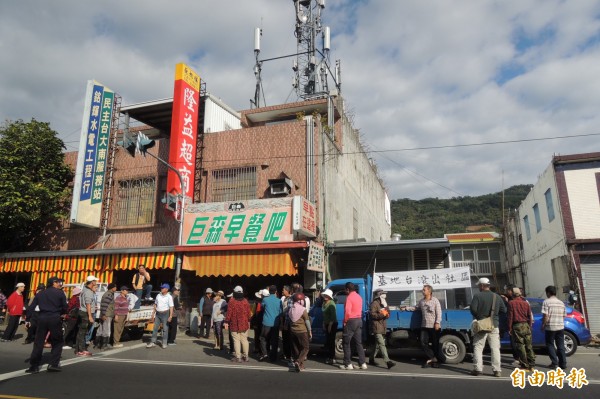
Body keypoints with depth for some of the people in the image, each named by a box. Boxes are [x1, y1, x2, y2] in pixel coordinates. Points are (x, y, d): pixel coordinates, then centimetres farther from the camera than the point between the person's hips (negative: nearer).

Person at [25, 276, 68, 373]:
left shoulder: (40, 293, 13)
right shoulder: (60, 293, 1)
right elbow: (64, 307, -2)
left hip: (42, 318, 4)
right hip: (55, 319, -4)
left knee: (38, 342, 9)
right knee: (57, 342, 8)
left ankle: (34, 366, 9)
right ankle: (53, 364, 2)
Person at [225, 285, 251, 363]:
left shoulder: (232, 301, -9)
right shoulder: (245, 301, 3)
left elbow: (229, 312, -10)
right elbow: (248, 312, 7)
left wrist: (227, 322, -4)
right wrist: (248, 321, 18)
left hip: (234, 325, -4)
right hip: (244, 324, 4)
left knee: (236, 340, 2)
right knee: (244, 340, 12)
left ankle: (238, 357, 3)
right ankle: (246, 356, 17)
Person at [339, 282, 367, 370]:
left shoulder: (349, 297, -16)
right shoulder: (359, 297, 10)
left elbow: (347, 311, -22)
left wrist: (345, 321, -10)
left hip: (351, 321, -8)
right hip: (359, 320, 8)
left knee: (347, 343, 2)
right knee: (359, 343, 12)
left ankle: (348, 364, 5)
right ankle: (362, 363, 12)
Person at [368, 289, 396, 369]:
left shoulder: (384, 304, 19)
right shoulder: (374, 304, -9)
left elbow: (388, 313, 21)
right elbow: (372, 314, -18)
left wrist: (386, 314, -1)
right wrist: (382, 315, -23)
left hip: (383, 328, 9)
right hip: (377, 328, -9)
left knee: (377, 344, 15)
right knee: (382, 344, -15)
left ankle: (371, 359, 26)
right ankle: (388, 361, -21)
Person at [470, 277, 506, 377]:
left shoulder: (477, 296, -9)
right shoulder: (497, 297, 3)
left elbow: (473, 309, -17)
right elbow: (504, 310, 7)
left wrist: (477, 316, 1)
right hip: (494, 326, 3)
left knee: (478, 348, 4)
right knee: (495, 348, 7)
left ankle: (477, 369, 1)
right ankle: (497, 370, 5)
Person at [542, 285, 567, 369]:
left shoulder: (546, 302, -10)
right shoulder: (561, 303, 9)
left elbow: (545, 316, -15)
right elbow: (564, 316, 10)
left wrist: (543, 325, -4)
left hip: (550, 327, -5)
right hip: (560, 327, 5)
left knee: (550, 345, 7)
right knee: (560, 346, 11)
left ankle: (554, 363, 3)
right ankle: (563, 364, 13)